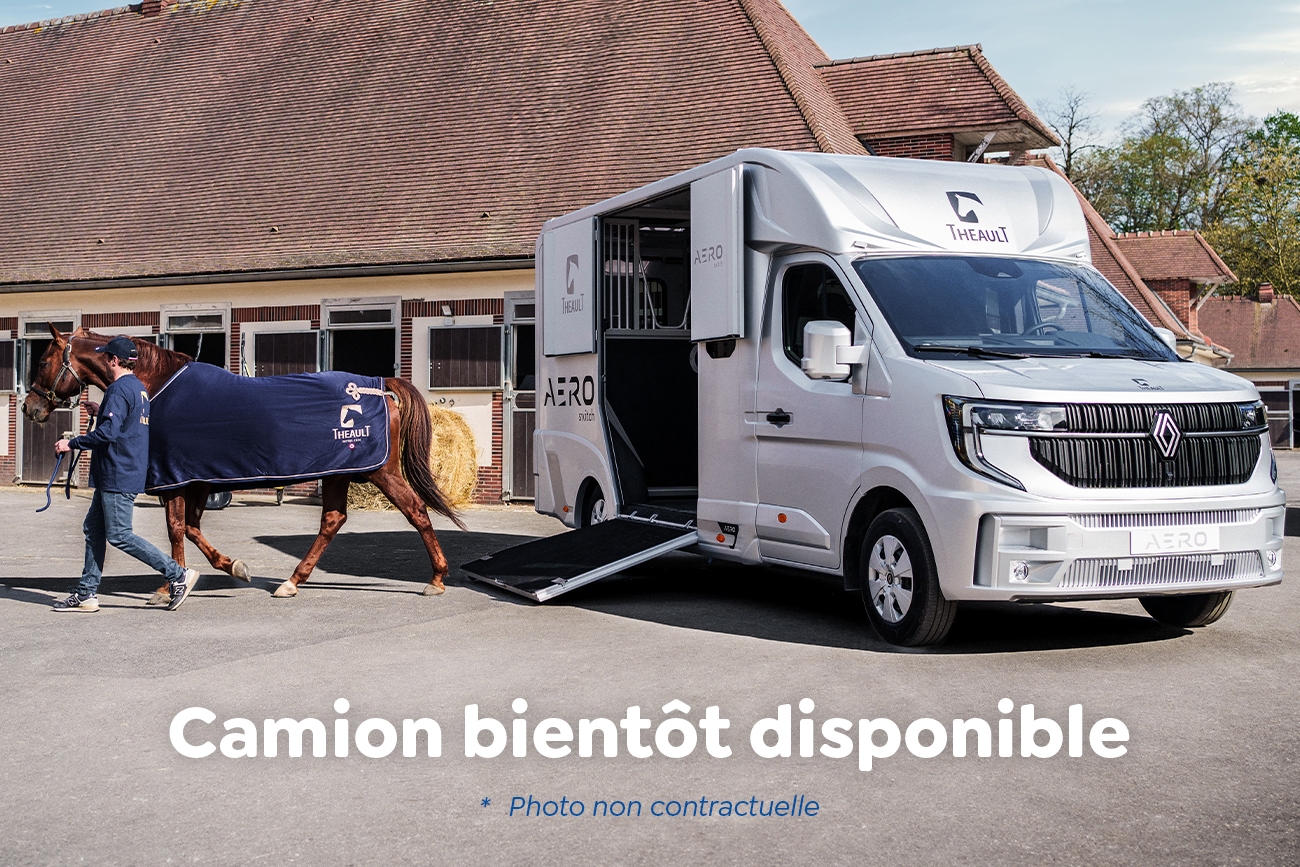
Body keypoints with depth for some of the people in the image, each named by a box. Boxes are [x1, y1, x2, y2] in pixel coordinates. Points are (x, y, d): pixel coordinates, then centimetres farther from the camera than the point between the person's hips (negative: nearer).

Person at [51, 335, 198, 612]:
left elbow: (107, 432, -24)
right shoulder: (139, 388, 14)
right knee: (93, 528, 13)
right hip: (129, 472, 10)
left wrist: (72, 443, -14)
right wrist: (103, 410, 37)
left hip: (117, 475, -10)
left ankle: (178, 574, -7)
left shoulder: (118, 389, -16)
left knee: (119, 535, -6)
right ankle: (86, 594, 16)